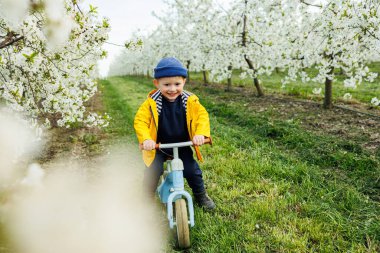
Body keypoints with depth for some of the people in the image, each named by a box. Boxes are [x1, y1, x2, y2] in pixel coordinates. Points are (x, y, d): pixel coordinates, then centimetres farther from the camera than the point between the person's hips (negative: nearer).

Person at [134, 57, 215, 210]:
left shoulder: (190, 101, -11)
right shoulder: (152, 103, -15)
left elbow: (202, 116, -13)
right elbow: (140, 120, -15)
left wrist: (200, 134, -32)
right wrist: (146, 139, -32)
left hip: (182, 146, 1)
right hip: (158, 147, -1)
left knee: (192, 170, -4)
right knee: (152, 172, -10)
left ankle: (200, 195, 26)